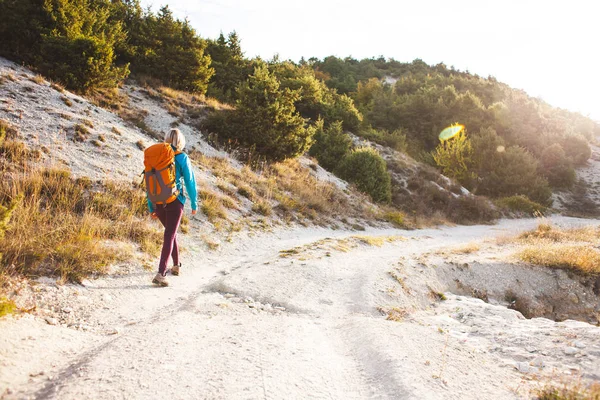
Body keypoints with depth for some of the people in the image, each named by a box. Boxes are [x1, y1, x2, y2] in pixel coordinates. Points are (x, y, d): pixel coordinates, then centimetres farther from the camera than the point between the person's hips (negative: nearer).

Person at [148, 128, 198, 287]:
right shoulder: (182, 158, -6)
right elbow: (190, 182, -4)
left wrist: (151, 207, 16)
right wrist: (194, 204, 6)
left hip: (158, 202, 4)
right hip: (174, 201, -4)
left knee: (170, 231, 23)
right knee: (169, 235, -4)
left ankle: (176, 265, 33)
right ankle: (161, 273, -15)